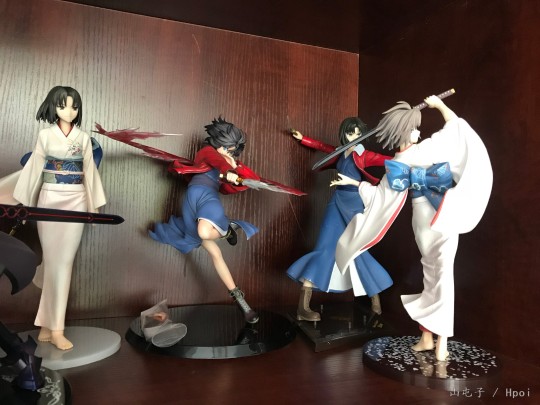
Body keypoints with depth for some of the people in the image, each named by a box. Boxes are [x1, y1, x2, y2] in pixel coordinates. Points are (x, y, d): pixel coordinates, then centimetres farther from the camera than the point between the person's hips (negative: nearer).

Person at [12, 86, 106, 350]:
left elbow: (89, 171, 8)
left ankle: (49, 325, 6)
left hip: (76, 201, 1)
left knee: (63, 260, -2)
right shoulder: (45, 135, 4)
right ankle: (54, 328, 4)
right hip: (49, 200, -1)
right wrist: (26, 203, 7)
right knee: (55, 260, -2)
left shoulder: (83, 138, 7)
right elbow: (35, 169, 6)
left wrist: (93, 205, 7)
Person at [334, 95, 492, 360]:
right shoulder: (429, 148, -13)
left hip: (421, 218, 3)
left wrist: (353, 182, 16)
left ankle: (426, 337, 20)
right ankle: (441, 343, 3)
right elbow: (455, 124, 1)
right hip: (443, 216, -3)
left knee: (430, 270, 15)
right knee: (442, 272, 0)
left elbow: (379, 195, 2)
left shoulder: (395, 165, -5)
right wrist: (438, 104, 16)